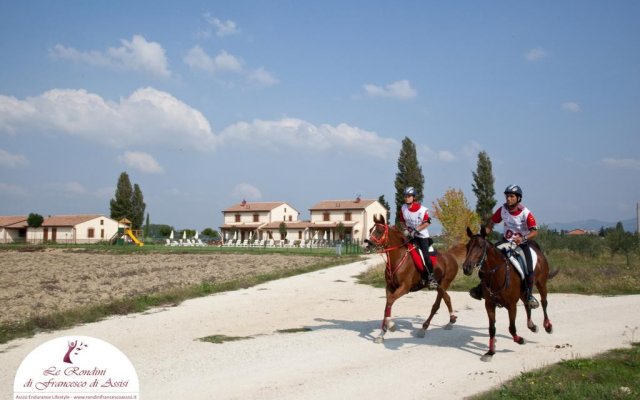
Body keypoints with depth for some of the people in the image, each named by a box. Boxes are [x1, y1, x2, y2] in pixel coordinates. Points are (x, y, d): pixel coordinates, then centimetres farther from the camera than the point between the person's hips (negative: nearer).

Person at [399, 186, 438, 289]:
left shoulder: (422, 209, -18)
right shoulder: (403, 208, -4)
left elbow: (427, 222, -12)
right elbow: (402, 221, 10)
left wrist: (416, 229, -19)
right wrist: (406, 228, -7)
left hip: (422, 234, -5)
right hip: (410, 234, 5)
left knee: (425, 255, -14)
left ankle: (431, 277, -1)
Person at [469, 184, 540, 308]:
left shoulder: (526, 213, -20)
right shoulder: (502, 210, -9)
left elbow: (534, 231, -24)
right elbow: (491, 222, 3)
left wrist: (523, 238, -41)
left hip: (522, 243, -3)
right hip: (506, 241, 3)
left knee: (528, 270, -16)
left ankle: (529, 295, 9)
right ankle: (481, 287, -4)